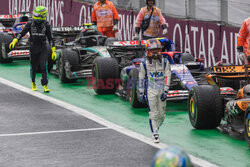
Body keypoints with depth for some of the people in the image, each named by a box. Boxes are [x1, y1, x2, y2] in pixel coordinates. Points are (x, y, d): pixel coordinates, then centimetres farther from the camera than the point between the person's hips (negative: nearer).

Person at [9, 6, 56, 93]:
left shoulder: (46, 25, -5)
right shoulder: (30, 24, -4)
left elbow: (50, 38, -1)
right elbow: (22, 33, -6)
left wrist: (54, 51, -4)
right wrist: (14, 41, -21)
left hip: (43, 49, -1)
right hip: (33, 48, 1)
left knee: (44, 66, -14)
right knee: (33, 67, 9)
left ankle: (45, 86, -11)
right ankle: (33, 83, 34)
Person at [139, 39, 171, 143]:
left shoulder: (165, 62, 0)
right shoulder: (144, 64, -2)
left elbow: (167, 77, -2)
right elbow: (141, 79, 4)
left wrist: (165, 91, -10)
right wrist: (141, 93, 2)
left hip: (161, 90, 2)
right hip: (150, 91, -2)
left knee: (162, 114, 6)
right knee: (153, 114, -5)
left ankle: (156, 127, 32)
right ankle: (155, 134, 3)